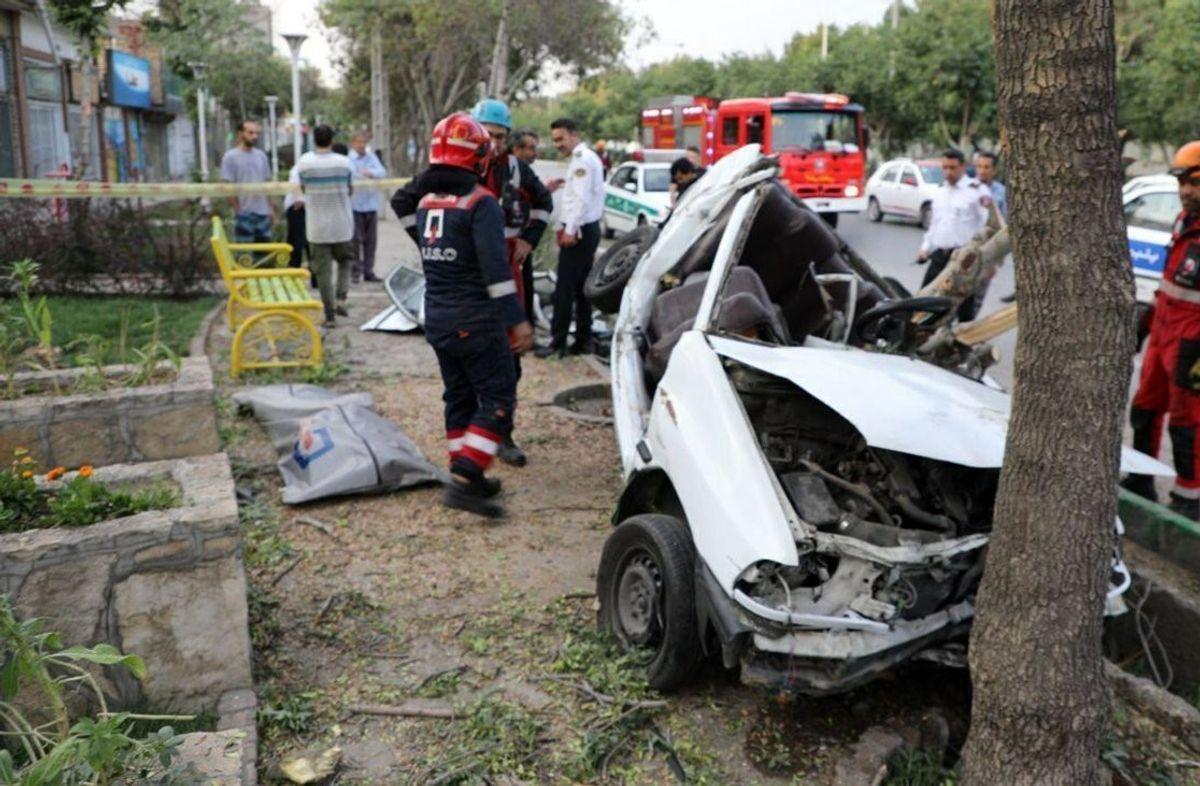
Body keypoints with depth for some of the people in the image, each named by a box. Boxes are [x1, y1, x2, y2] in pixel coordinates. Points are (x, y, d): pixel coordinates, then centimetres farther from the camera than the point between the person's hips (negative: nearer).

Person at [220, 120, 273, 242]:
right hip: (244, 213, -5)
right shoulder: (230, 157, -7)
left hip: (263, 212, 5)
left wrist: (271, 208, 9)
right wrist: (238, 211, -12)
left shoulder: (261, 155, 9)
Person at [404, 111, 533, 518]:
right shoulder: (481, 202, -15)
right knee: (497, 398, -2)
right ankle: (464, 480, -10)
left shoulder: (426, 201, 10)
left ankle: (466, 476, 23)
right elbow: (496, 268, -20)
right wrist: (517, 320, -19)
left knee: (459, 396, 16)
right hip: (475, 320, -8)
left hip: (437, 318, 8)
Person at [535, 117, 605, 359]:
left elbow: (582, 198, -21)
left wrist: (570, 230, -20)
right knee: (581, 287, 12)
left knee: (564, 288, -7)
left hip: (579, 231, -10)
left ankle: (558, 341, -4)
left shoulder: (582, 159, -13)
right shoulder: (587, 157, 18)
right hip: (588, 228, 10)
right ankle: (583, 340, 16)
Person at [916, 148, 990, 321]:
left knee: (964, 304, 1)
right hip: (939, 255, 6)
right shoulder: (939, 192, 16)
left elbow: (989, 224, -9)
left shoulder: (976, 190, -6)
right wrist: (925, 248, 16)